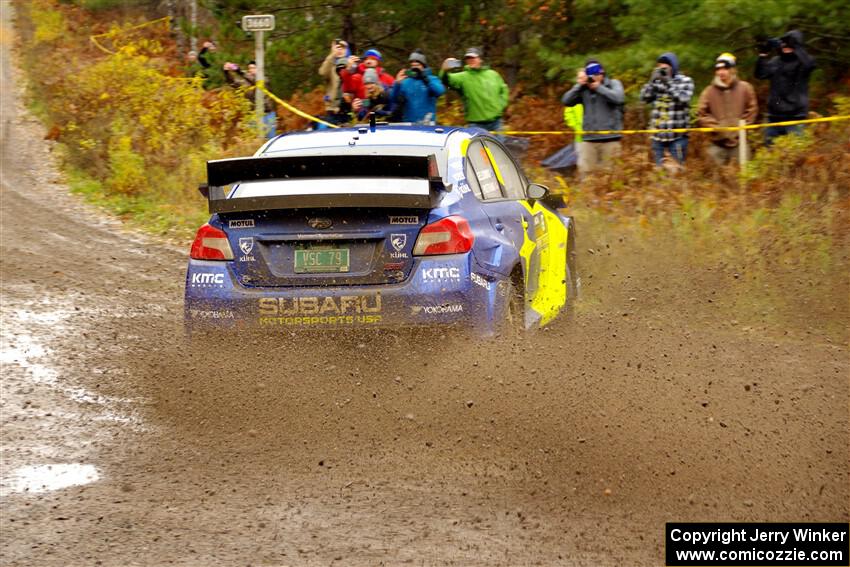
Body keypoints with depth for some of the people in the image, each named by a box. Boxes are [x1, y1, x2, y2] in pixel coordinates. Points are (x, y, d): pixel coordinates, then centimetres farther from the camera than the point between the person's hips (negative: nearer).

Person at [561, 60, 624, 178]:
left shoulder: (613, 84, 4)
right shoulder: (583, 89, 7)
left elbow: (619, 98, -15)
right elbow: (566, 101, -1)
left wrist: (599, 87, -12)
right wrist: (578, 85, -8)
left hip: (610, 138, -2)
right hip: (589, 138, 2)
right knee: (584, 171, -6)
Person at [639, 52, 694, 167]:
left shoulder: (685, 81, 0)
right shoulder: (656, 81, 11)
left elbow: (683, 99, -16)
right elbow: (644, 97, 0)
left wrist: (668, 82, -20)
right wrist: (652, 81, -13)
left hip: (677, 137, -4)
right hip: (658, 136, 4)